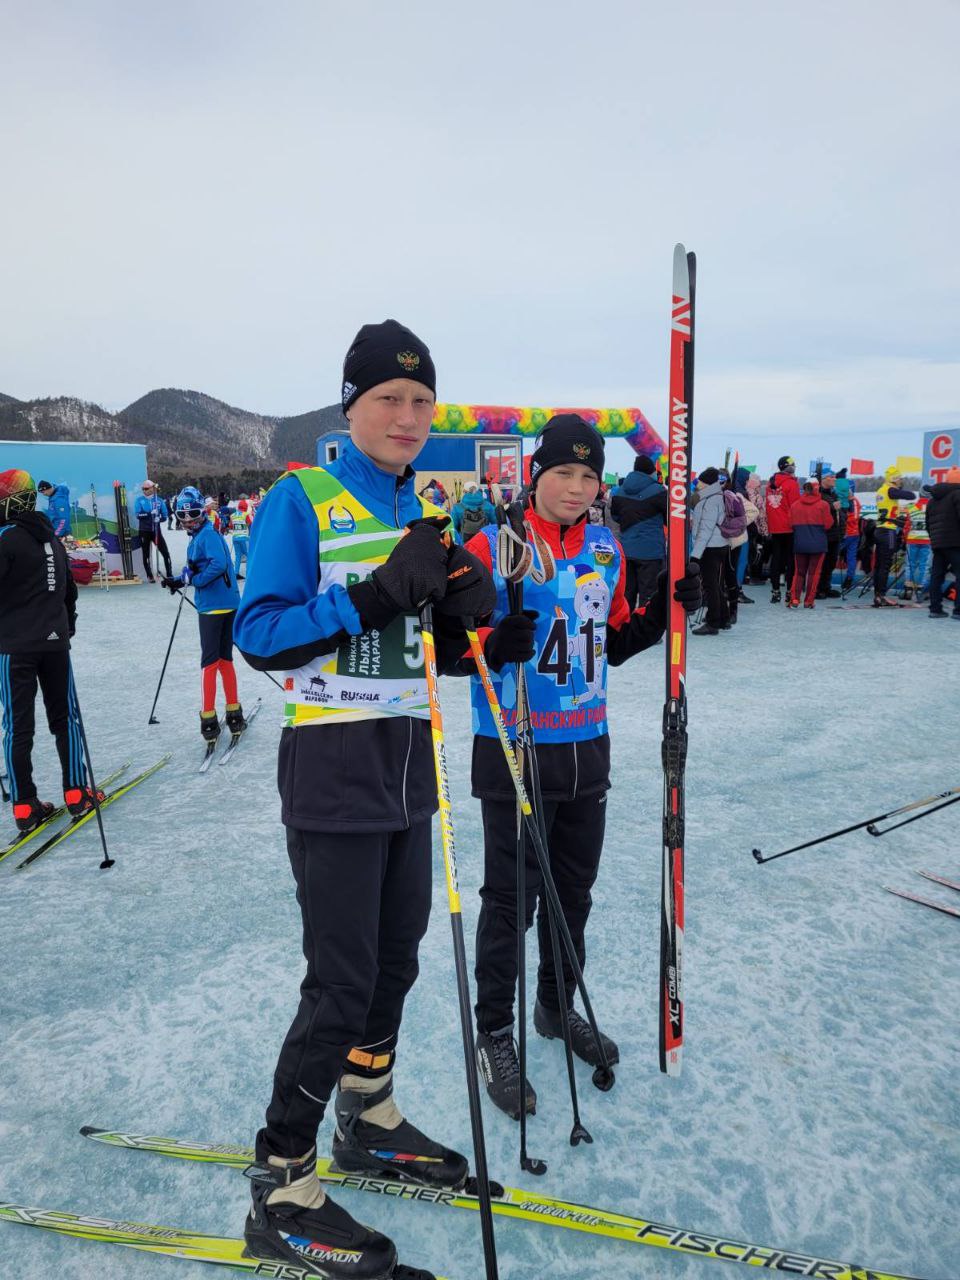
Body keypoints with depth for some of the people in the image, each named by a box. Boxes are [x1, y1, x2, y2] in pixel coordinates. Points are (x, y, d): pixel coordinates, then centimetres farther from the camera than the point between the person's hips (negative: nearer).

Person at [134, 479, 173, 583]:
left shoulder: (159, 500, 2)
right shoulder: (139, 500, 0)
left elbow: (165, 515, 4)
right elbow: (138, 515, -12)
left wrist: (159, 519, -16)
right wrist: (150, 513, -23)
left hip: (156, 530, 0)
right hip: (144, 531, 0)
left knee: (165, 553, -5)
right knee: (146, 555, 7)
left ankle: (169, 575, 2)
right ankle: (150, 576, 17)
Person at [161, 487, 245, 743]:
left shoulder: (208, 534, -12)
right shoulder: (198, 536, 16)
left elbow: (218, 564, -26)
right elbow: (194, 567, 20)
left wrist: (192, 580, -14)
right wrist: (179, 579, 1)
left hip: (214, 606, -9)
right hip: (227, 604, 9)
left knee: (210, 661, -3)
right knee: (224, 659, 14)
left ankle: (209, 720, 2)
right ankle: (234, 714, 20)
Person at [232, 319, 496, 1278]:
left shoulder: (426, 510, 12)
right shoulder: (300, 500, -8)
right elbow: (260, 634, -16)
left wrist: (463, 613, -8)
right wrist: (375, 596, -26)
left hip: (407, 763, 7)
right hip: (333, 771, -7)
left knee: (395, 961, 18)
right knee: (342, 982, -2)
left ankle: (368, 1122, 40)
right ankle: (281, 1191, 19)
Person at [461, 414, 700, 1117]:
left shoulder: (608, 549, 7)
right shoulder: (492, 546, -10)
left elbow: (615, 643, 14)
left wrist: (664, 610, -2)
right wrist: (491, 646, -32)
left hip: (586, 748, 6)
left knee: (574, 890, 19)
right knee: (510, 896, 4)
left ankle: (557, 1006, 42)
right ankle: (495, 1035, 25)